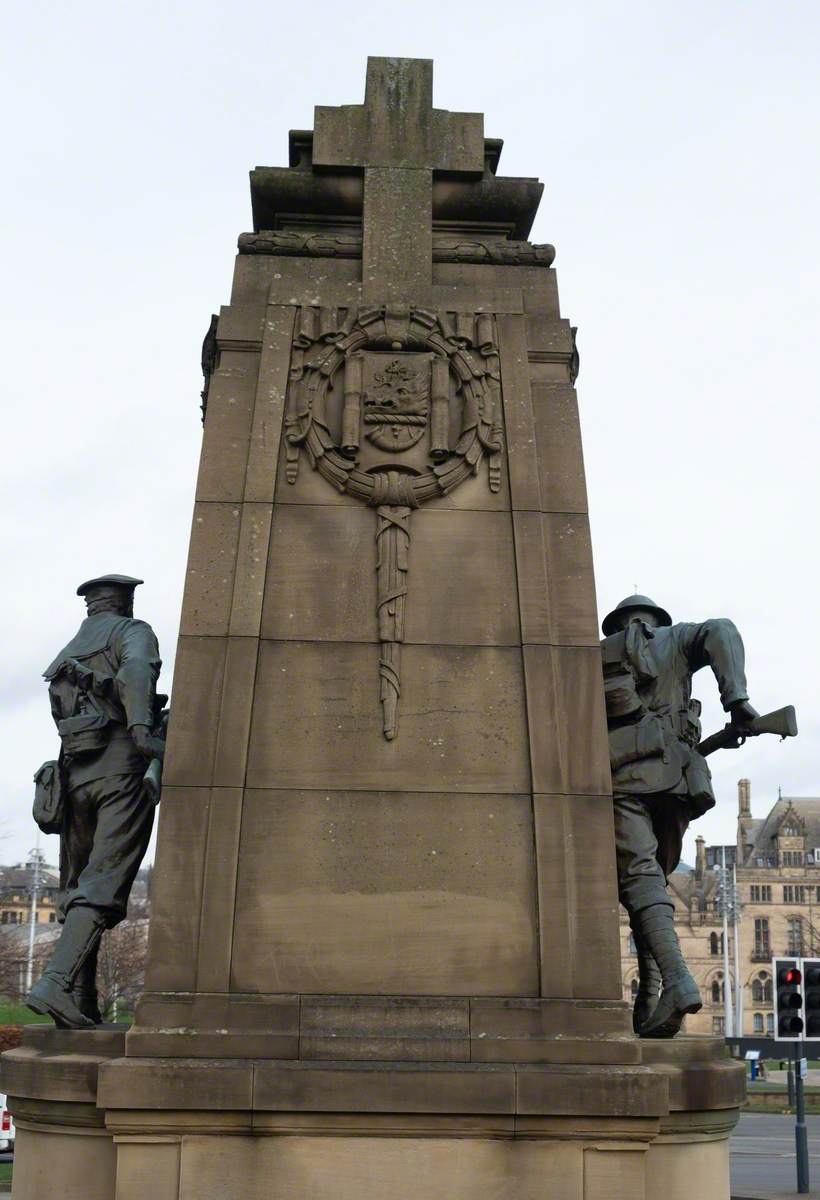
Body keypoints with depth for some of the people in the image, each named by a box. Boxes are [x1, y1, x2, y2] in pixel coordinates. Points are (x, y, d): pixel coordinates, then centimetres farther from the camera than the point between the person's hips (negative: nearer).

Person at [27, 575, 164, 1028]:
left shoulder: (65, 657, 28)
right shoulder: (132, 631, 8)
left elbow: (64, 720, 22)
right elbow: (136, 669, -15)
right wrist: (141, 727, -31)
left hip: (73, 771, 6)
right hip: (121, 765, -6)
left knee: (78, 887, 9)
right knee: (103, 884, -12)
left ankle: (81, 1004, 5)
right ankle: (57, 984, -26)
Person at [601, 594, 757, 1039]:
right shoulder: (674, 640, 22)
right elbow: (720, 631, 1)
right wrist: (736, 698, -7)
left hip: (617, 777, -1)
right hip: (672, 775, 1)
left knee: (639, 876, -14)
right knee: (653, 877, 12)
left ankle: (677, 981, -34)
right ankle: (649, 998, 5)